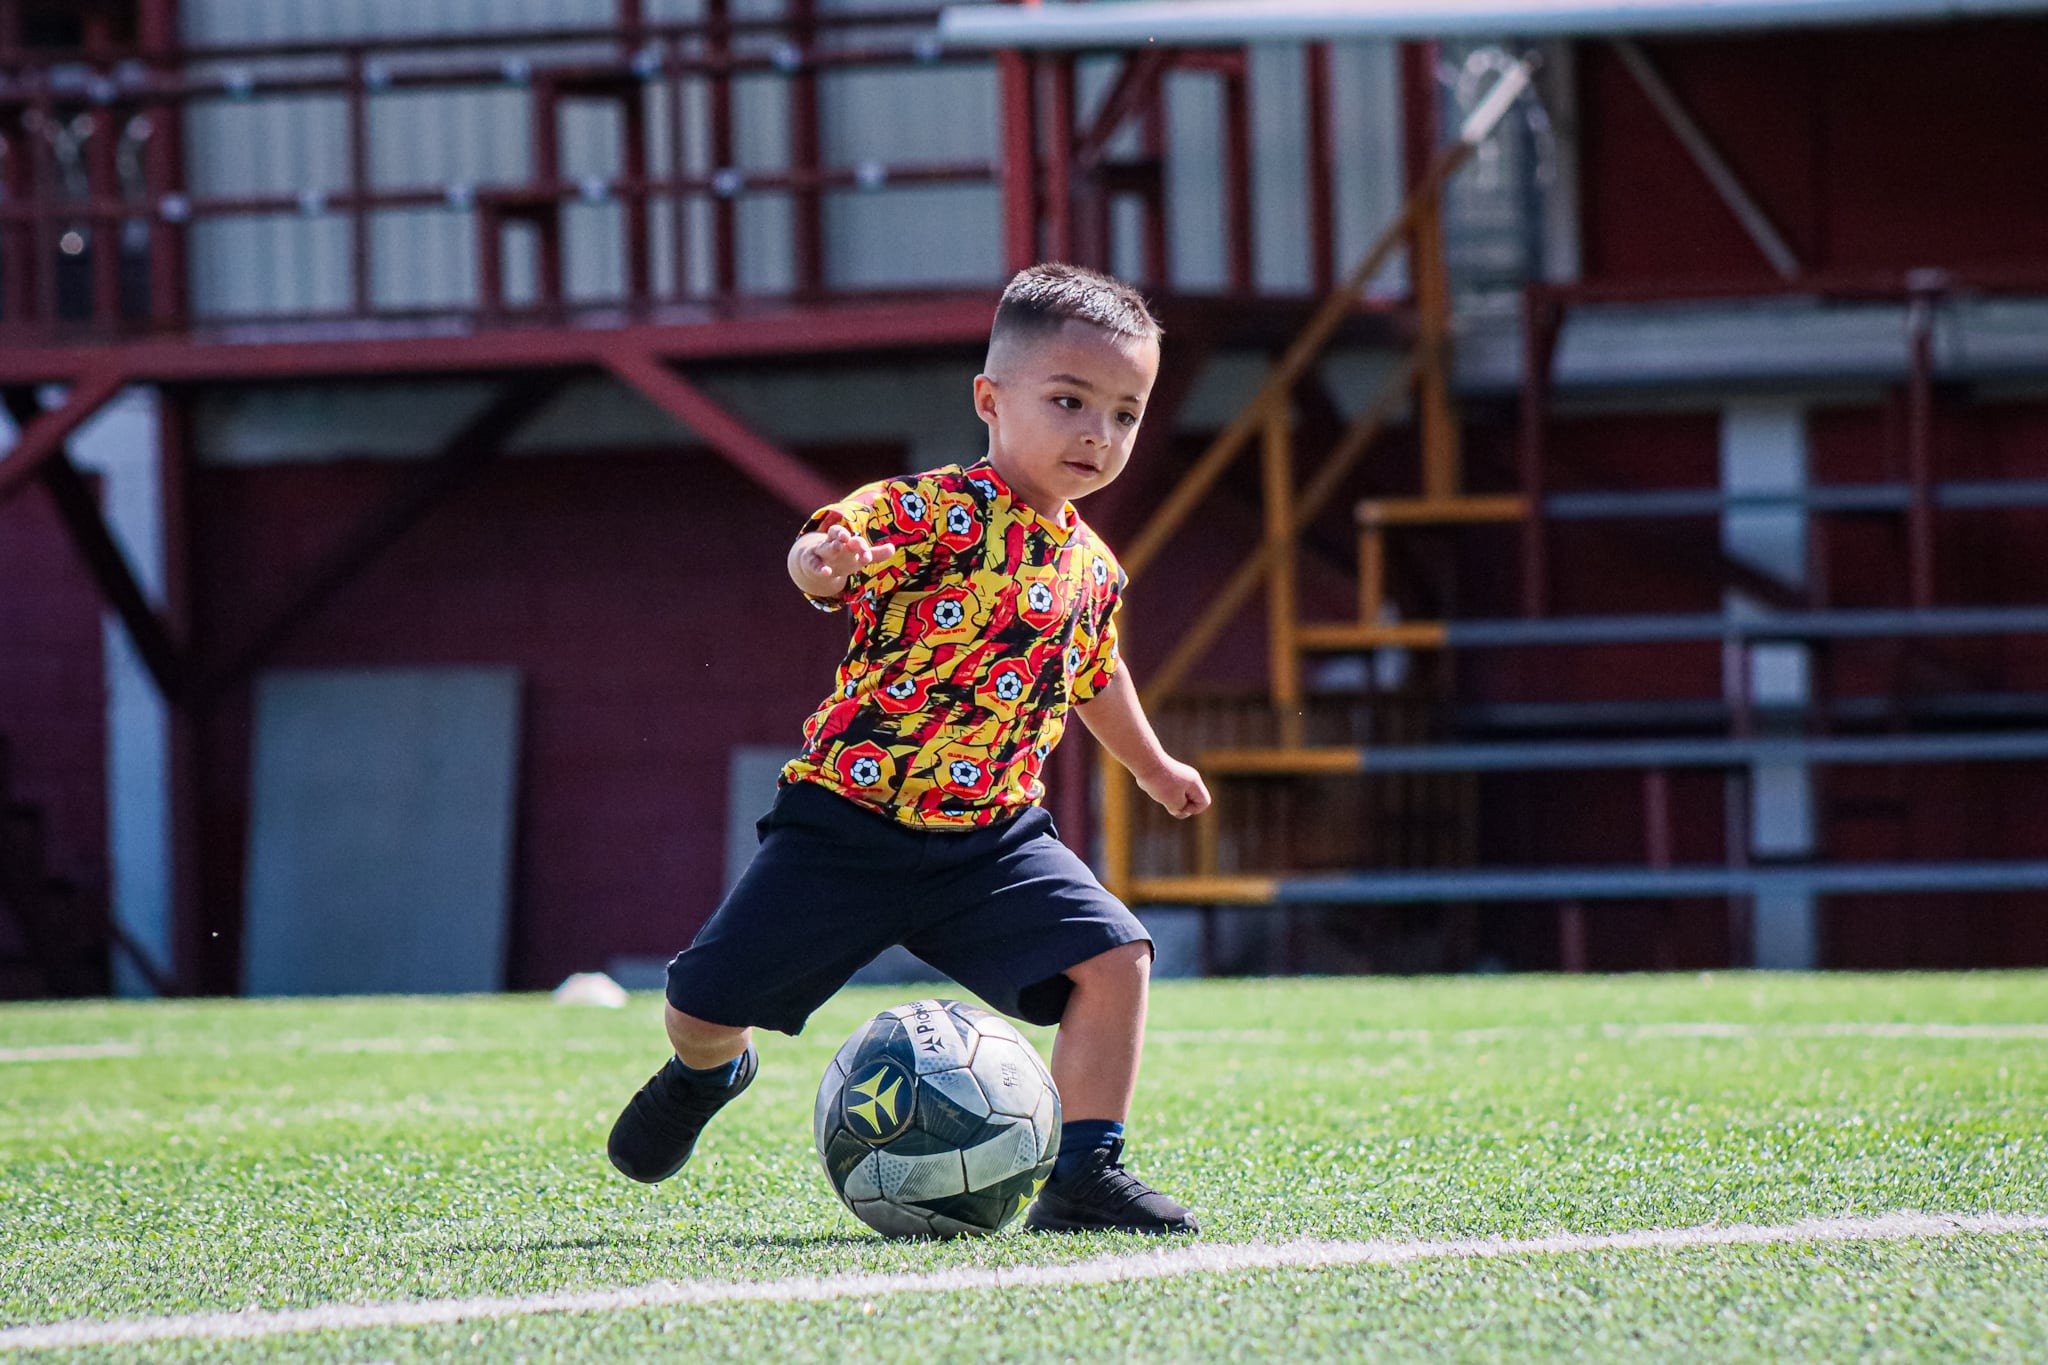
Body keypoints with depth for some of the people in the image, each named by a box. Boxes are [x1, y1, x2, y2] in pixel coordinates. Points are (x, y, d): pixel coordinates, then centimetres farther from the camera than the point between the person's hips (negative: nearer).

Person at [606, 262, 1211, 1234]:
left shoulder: (1091, 569, 8)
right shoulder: (935, 510, -13)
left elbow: (1094, 675, 29)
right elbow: (825, 552, -30)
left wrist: (1153, 766, 44)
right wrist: (824, 560, -54)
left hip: (990, 837, 5)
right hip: (848, 824, -5)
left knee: (1115, 960, -15)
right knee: (706, 1000, 0)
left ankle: (1084, 1175, -6)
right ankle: (703, 1076, 38)